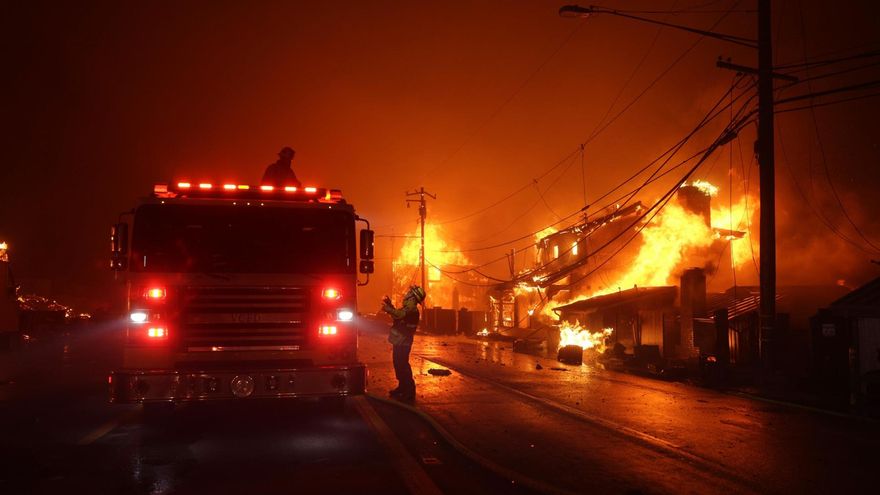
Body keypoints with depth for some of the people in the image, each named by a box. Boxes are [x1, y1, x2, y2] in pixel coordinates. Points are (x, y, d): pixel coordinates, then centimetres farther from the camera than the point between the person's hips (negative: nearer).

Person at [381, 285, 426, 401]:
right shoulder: (408, 307, 14)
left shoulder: (411, 309, -19)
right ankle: (402, 387, 32)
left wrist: (387, 308, -27)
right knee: (399, 365, 20)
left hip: (402, 343, -10)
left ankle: (409, 392, -4)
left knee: (402, 366, -8)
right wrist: (389, 304, 20)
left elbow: (399, 315, -37)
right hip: (400, 342, 10)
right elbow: (397, 315, 28)